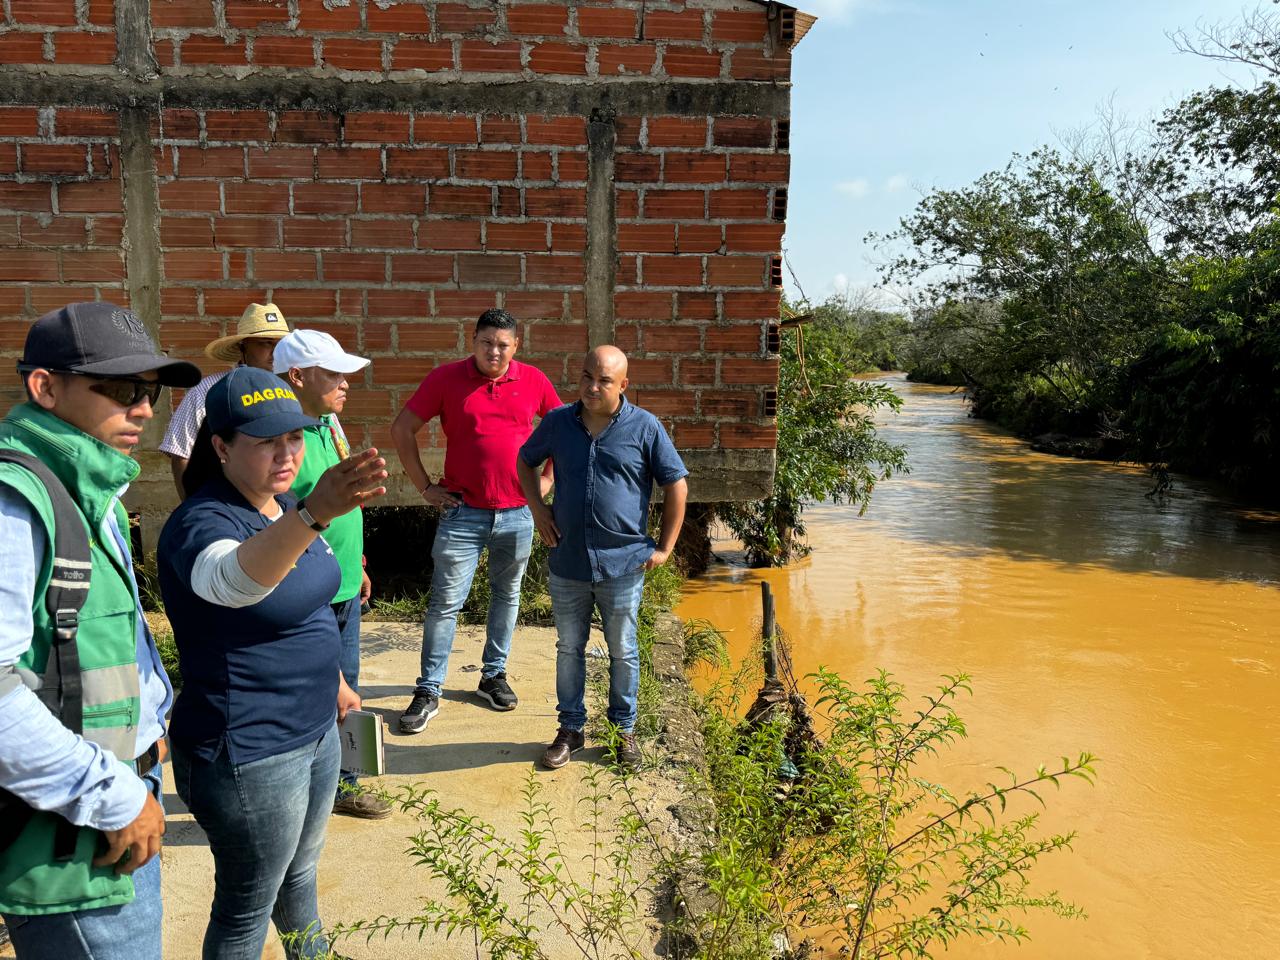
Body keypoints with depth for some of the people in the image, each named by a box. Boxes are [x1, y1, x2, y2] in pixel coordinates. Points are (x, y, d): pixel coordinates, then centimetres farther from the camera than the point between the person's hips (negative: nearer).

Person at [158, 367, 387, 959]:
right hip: (249, 755, -8)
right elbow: (234, 580, -49)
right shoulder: (203, 523, -24)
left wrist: (333, 681, 23)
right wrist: (315, 514, -64)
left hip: (314, 731, 8)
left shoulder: (283, 505, 2)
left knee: (300, 871, 28)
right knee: (248, 906, 12)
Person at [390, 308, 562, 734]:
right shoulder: (446, 378, -5)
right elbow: (402, 430, 0)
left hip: (517, 514, 2)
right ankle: (428, 691, 11)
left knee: (507, 597, 14)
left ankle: (494, 675, 31)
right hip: (463, 512, -2)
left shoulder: (534, 381, 0)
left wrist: (548, 478, 6)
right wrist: (424, 486, -2)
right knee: (445, 602, 0)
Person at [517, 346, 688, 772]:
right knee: (569, 649, 14)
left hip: (623, 565, -2)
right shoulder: (558, 422, 1)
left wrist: (664, 547, -3)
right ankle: (570, 729, 30)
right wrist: (537, 508, 6)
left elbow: (676, 485, -2)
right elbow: (526, 460, 19)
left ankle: (624, 730, 30)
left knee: (623, 652, 12)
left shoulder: (644, 427, -7)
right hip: (567, 564, 2)